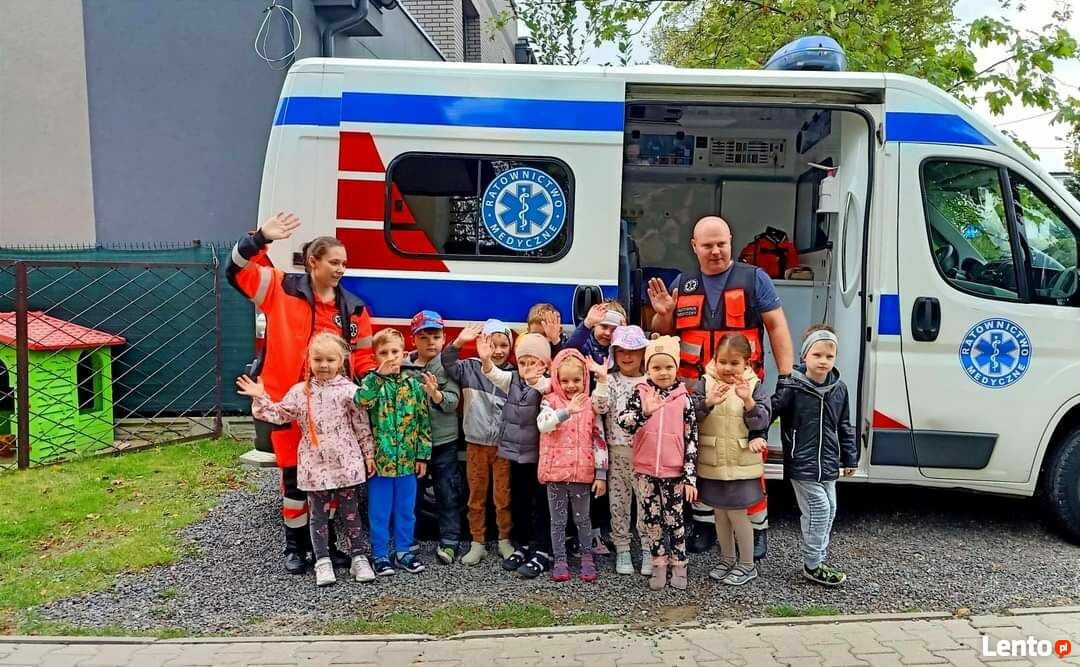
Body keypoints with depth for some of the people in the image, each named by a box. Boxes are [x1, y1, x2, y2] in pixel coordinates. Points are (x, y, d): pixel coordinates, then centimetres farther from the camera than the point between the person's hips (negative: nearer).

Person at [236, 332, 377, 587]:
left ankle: (358, 558, 18)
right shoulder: (299, 391, 1)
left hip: (346, 463, -1)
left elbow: (362, 426, 0)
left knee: (350, 512, 9)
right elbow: (280, 415, 3)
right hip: (315, 465, 2)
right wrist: (261, 399, -9)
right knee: (319, 514, 8)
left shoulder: (349, 390, -5)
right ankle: (323, 562, 17)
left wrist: (368, 454, 2)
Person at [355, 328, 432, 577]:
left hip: (408, 459, 2)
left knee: (406, 509, 14)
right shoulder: (371, 381, -4)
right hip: (379, 459, -2)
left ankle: (403, 551, 28)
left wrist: (423, 455, 1)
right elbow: (360, 401, -27)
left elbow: (424, 421, 3)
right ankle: (380, 554, 22)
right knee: (379, 511, 8)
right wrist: (379, 375, -29)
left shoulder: (415, 384, 1)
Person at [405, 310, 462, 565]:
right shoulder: (403, 366, -1)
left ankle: (449, 541, 16)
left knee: (447, 492, 6)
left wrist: (436, 393, -32)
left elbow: (452, 401, -14)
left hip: (443, 441, -2)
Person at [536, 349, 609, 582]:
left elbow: (599, 442, 3)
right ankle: (560, 561, 22)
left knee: (583, 519, 13)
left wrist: (601, 474, -1)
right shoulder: (550, 401, -3)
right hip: (556, 472, -1)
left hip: (582, 473, 1)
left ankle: (587, 557, 28)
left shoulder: (591, 405, 2)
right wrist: (567, 411, -37)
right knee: (558, 520, 10)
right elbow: (543, 424, -24)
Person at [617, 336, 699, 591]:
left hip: (674, 472, -1)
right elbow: (623, 422, -16)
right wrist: (645, 411, -35)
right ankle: (659, 564, 25)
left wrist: (690, 476, -5)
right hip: (646, 471, 1)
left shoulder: (683, 398, -4)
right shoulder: (641, 394, -3)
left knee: (674, 519, 8)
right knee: (652, 519, 10)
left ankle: (679, 564, 25)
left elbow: (691, 439, -2)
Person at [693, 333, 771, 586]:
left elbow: (762, 423, -11)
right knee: (720, 514, 16)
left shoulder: (754, 386, -5)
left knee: (737, 514, 3)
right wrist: (708, 402, -29)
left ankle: (747, 565, 21)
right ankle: (727, 559, 33)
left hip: (741, 464, -3)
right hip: (712, 463, 3)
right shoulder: (705, 383, -2)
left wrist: (748, 400, -27)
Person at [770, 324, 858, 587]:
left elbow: (845, 427, 12)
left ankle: (818, 560, 30)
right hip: (802, 465, -6)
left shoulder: (839, 388, 4)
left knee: (829, 510, 14)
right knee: (819, 509, -6)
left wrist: (850, 458, 15)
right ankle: (812, 565, 9)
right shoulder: (792, 387, -13)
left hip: (827, 465, 6)